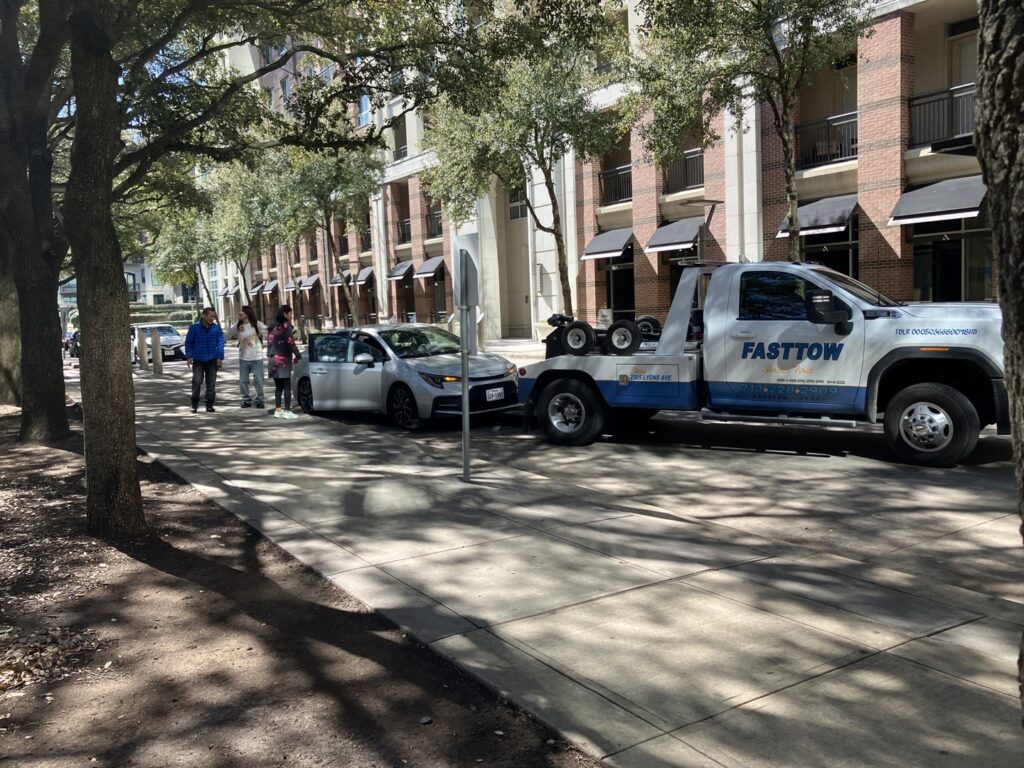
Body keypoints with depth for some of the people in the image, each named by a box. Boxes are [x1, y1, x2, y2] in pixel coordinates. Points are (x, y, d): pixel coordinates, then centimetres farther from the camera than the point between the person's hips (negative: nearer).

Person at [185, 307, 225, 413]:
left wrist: (220, 357, -6)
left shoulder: (217, 328, 2)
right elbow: (188, 343, 2)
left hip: (212, 360, 2)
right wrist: (189, 356, -6)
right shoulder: (195, 328, -2)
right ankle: (194, 404, 4)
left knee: (211, 383, 5)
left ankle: (209, 405, 14)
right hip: (198, 360, -2)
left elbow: (220, 343, 2)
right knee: (197, 381, -9)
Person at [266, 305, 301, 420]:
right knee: (287, 387, -4)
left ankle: (278, 410, 14)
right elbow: (290, 343, -15)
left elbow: (269, 342, 15)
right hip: (283, 360, -7)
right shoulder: (286, 326, -10)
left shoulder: (274, 326, 12)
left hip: (274, 360, 7)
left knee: (278, 387, 13)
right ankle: (287, 411, -5)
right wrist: (298, 356, -5)